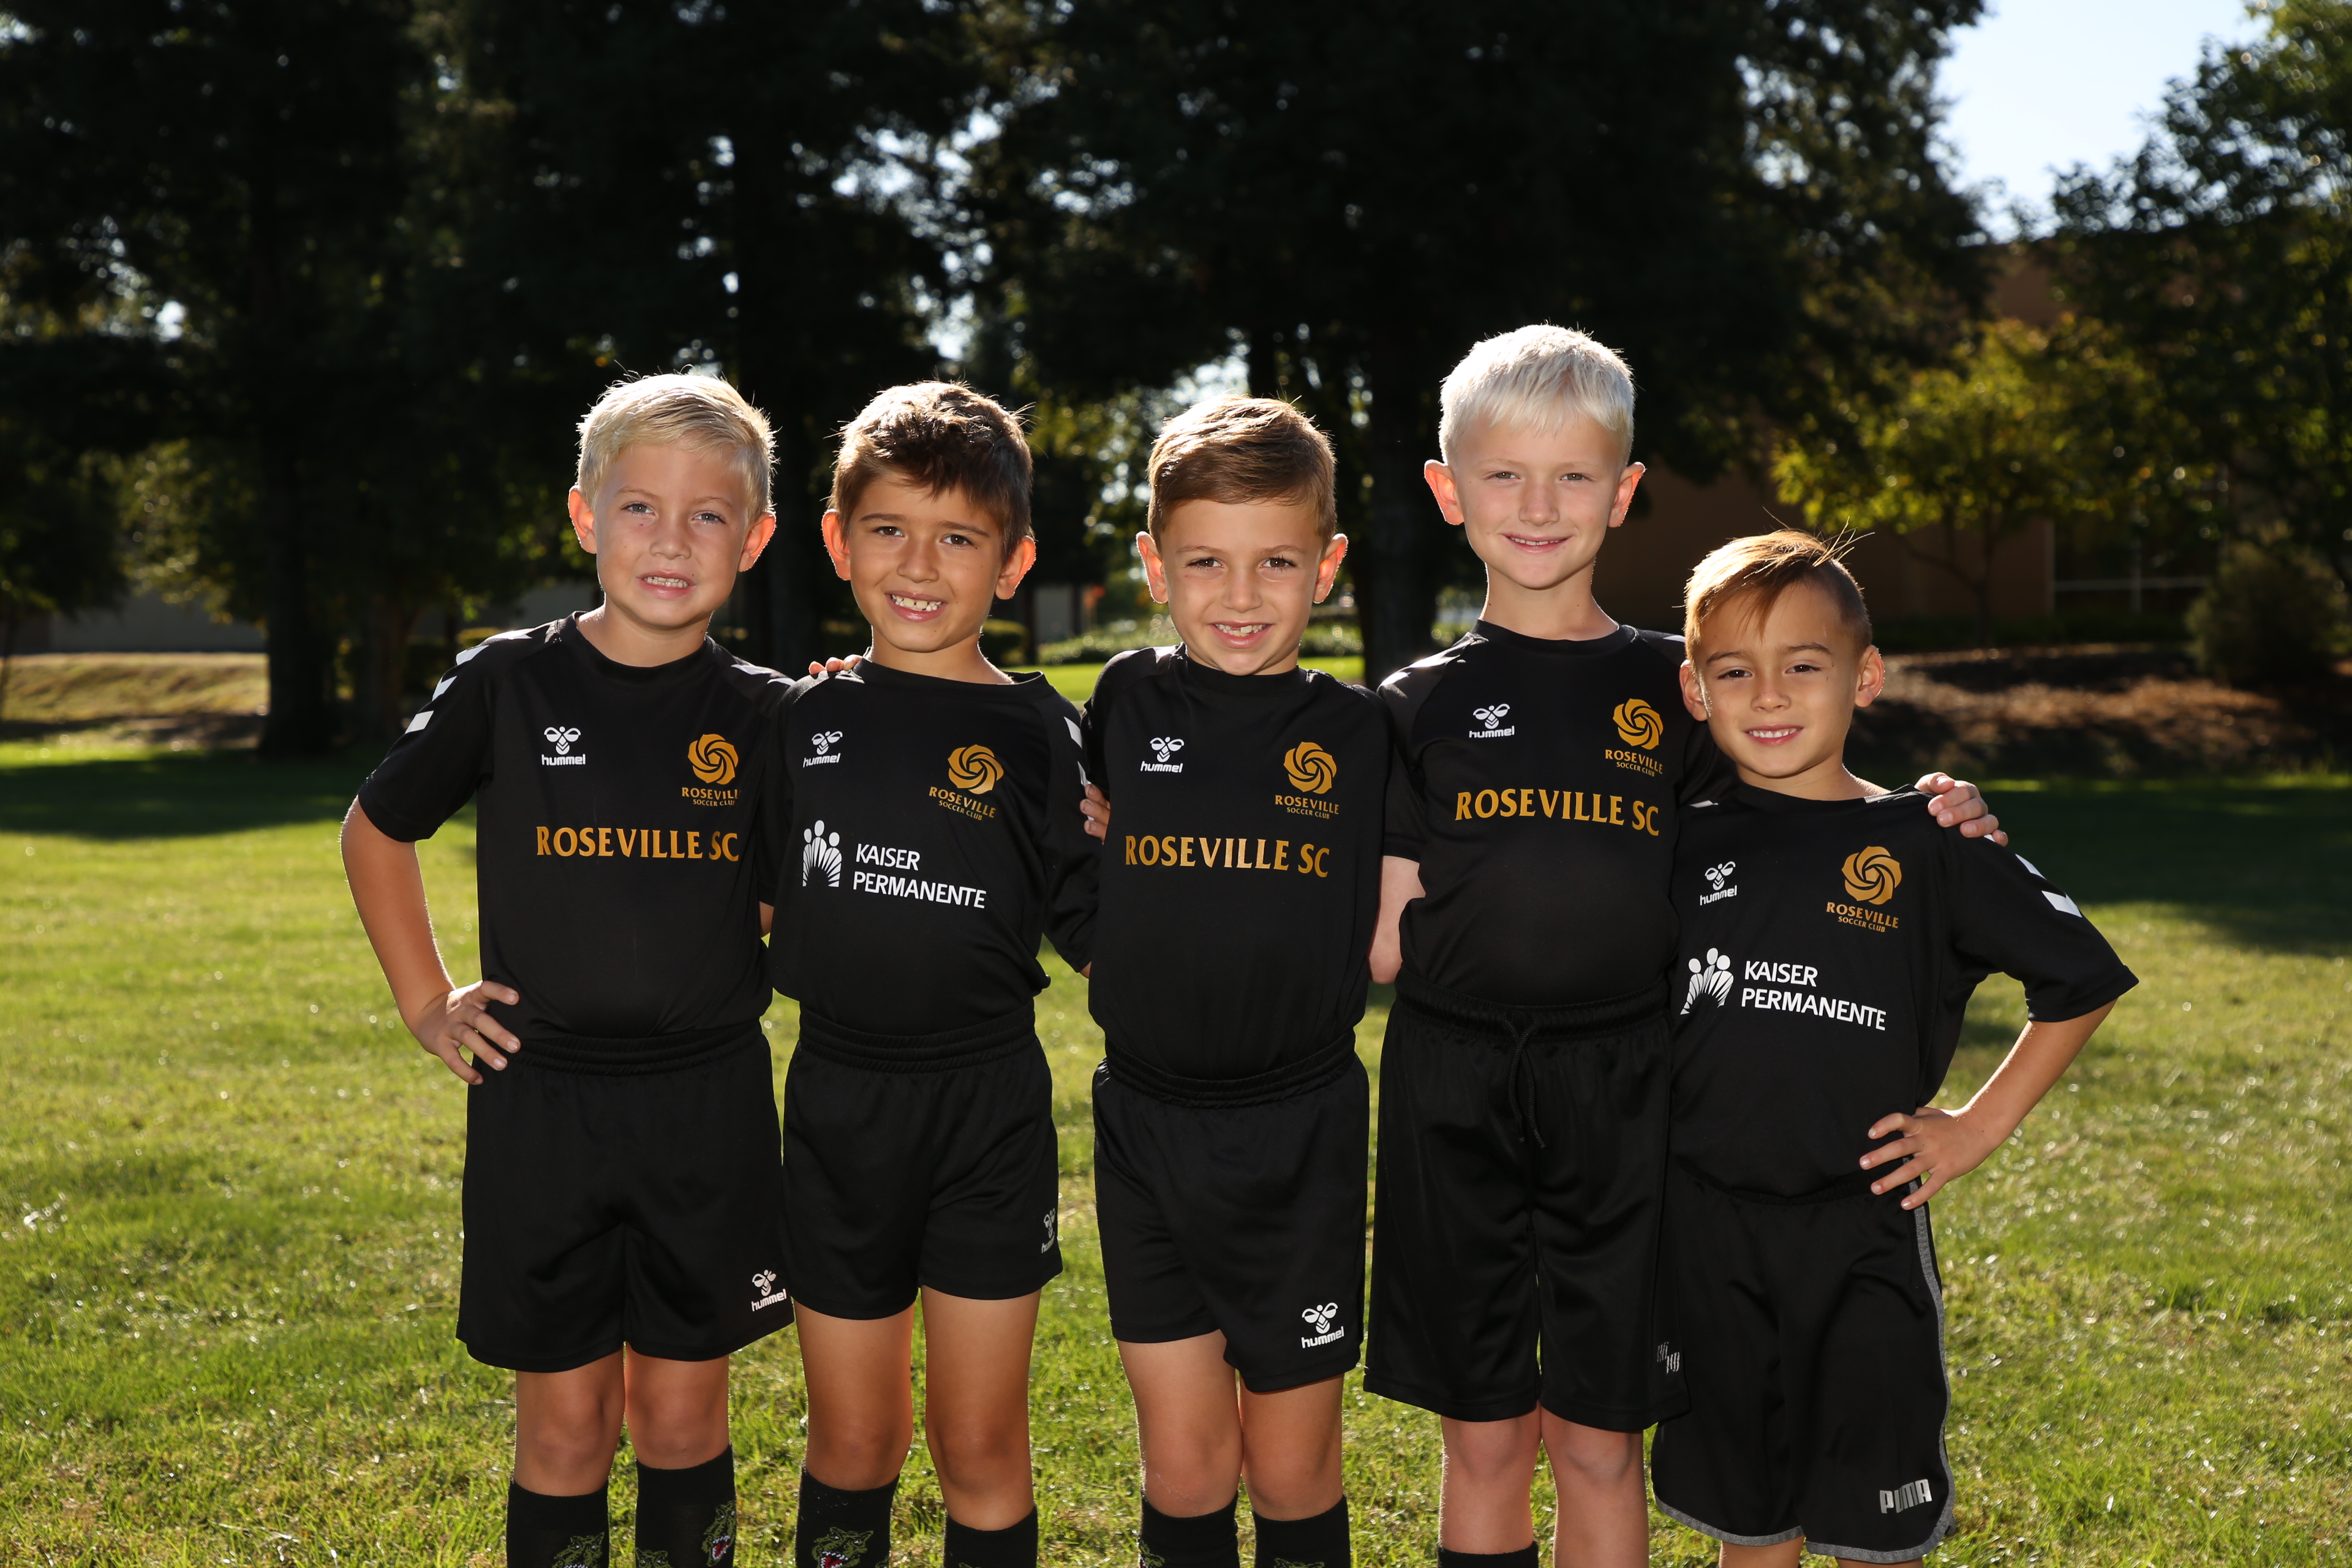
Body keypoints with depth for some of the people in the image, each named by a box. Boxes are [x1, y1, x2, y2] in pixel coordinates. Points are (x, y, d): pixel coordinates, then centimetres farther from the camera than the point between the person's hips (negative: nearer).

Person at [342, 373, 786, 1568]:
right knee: (564, 1420, 8)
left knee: (682, 1413, 11)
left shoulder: (762, 717, -1)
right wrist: (426, 1004, 6)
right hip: (538, 1102, -1)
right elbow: (375, 831, 10)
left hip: (707, 1107, 1)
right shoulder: (506, 685, -4)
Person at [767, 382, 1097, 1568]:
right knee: (853, 1441, 14)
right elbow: (751, 908, 13)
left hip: (988, 1111, -2)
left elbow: (1094, 934, -3)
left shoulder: (1036, 731, -4)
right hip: (838, 1107, 2)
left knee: (981, 1447, 7)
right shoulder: (803, 721, 3)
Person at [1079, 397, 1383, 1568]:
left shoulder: (1357, 734, -4)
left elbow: (1389, 946, -1)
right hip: (1147, 1125, 1)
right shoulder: (1127, 704, 0)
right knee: (1183, 1465, 8)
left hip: (1300, 1131, -1)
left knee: (1294, 1469, 10)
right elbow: (1075, 883, 18)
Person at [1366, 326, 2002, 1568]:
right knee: (1484, 1436, 9)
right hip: (1455, 1101, 0)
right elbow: (1388, 946, 3)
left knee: (1598, 1441, 8)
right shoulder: (1424, 702, 3)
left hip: (1620, 1100, 0)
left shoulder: (1672, 685, 5)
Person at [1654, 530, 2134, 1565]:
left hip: (1864, 1232, -2)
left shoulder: (1922, 848, -4)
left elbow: (2082, 982, 4)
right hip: (1709, 1234, 2)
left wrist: (1982, 1124, 0)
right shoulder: (1681, 846, 1)